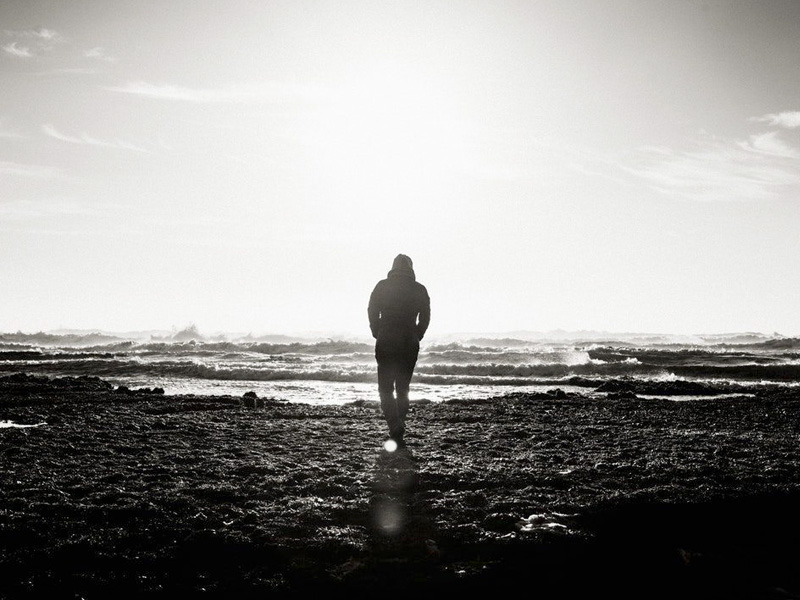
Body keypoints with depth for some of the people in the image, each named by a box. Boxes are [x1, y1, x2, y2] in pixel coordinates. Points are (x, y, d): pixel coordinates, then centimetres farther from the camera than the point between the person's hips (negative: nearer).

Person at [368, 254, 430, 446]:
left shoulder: (382, 286, 0)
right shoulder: (420, 290, 3)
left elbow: (372, 313, -1)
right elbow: (425, 318, 3)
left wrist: (378, 335, 9)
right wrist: (416, 338, 13)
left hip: (385, 344, -2)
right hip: (410, 345, 2)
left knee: (385, 389, 3)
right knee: (403, 388, 14)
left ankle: (395, 425, -17)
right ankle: (398, 428, 12)